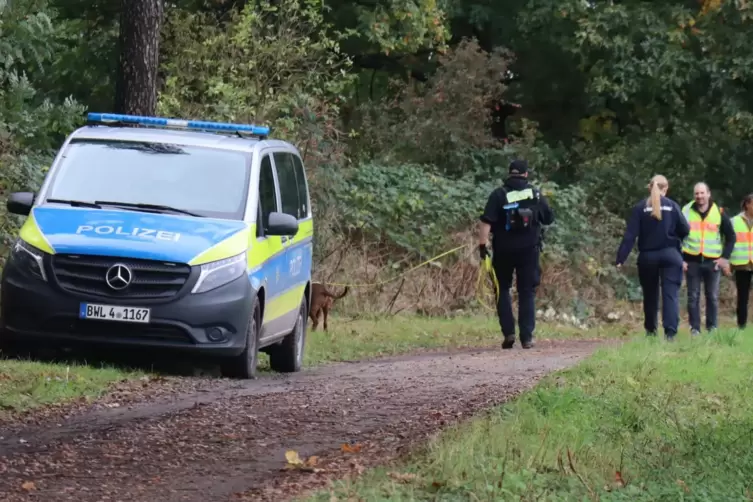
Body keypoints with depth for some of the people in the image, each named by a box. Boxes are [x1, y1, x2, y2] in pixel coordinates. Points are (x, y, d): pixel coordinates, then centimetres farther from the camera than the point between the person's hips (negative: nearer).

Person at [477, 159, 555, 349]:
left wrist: (482, 244, -15)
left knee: (502, 290, 13)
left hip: (503, 250, -1)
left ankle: (508, 332, 1)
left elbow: (486, 221, -14)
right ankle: (527, 337, 1)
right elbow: (549, 219, 12)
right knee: (527, 293, 6)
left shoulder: (499, 195, -4)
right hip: (529, 250, 1)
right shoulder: (536, 195, 2)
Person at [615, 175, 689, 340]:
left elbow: (630, 235, -7)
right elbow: (685, 230, 0)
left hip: (647, 257, 1)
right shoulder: (672, 205, -1)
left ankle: (651, 330, 28)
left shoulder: (640, 208, -1)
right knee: (671, 294, -5)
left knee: (650, 295, 16)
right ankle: (670, 331, -19)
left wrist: (620, 258, -8)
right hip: (670, 255, -1)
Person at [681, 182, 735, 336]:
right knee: (693, 296, 0)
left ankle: (712, 327, 12)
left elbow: (731, 236, 9)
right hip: (692, 261, 0)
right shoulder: (686, 212, 2)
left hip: (713, 261, 0)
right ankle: (694, 328, 3)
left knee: (713, 296, 3)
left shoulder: (719, 213, 2)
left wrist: (725, 257, -1)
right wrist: (680, 259, -2)